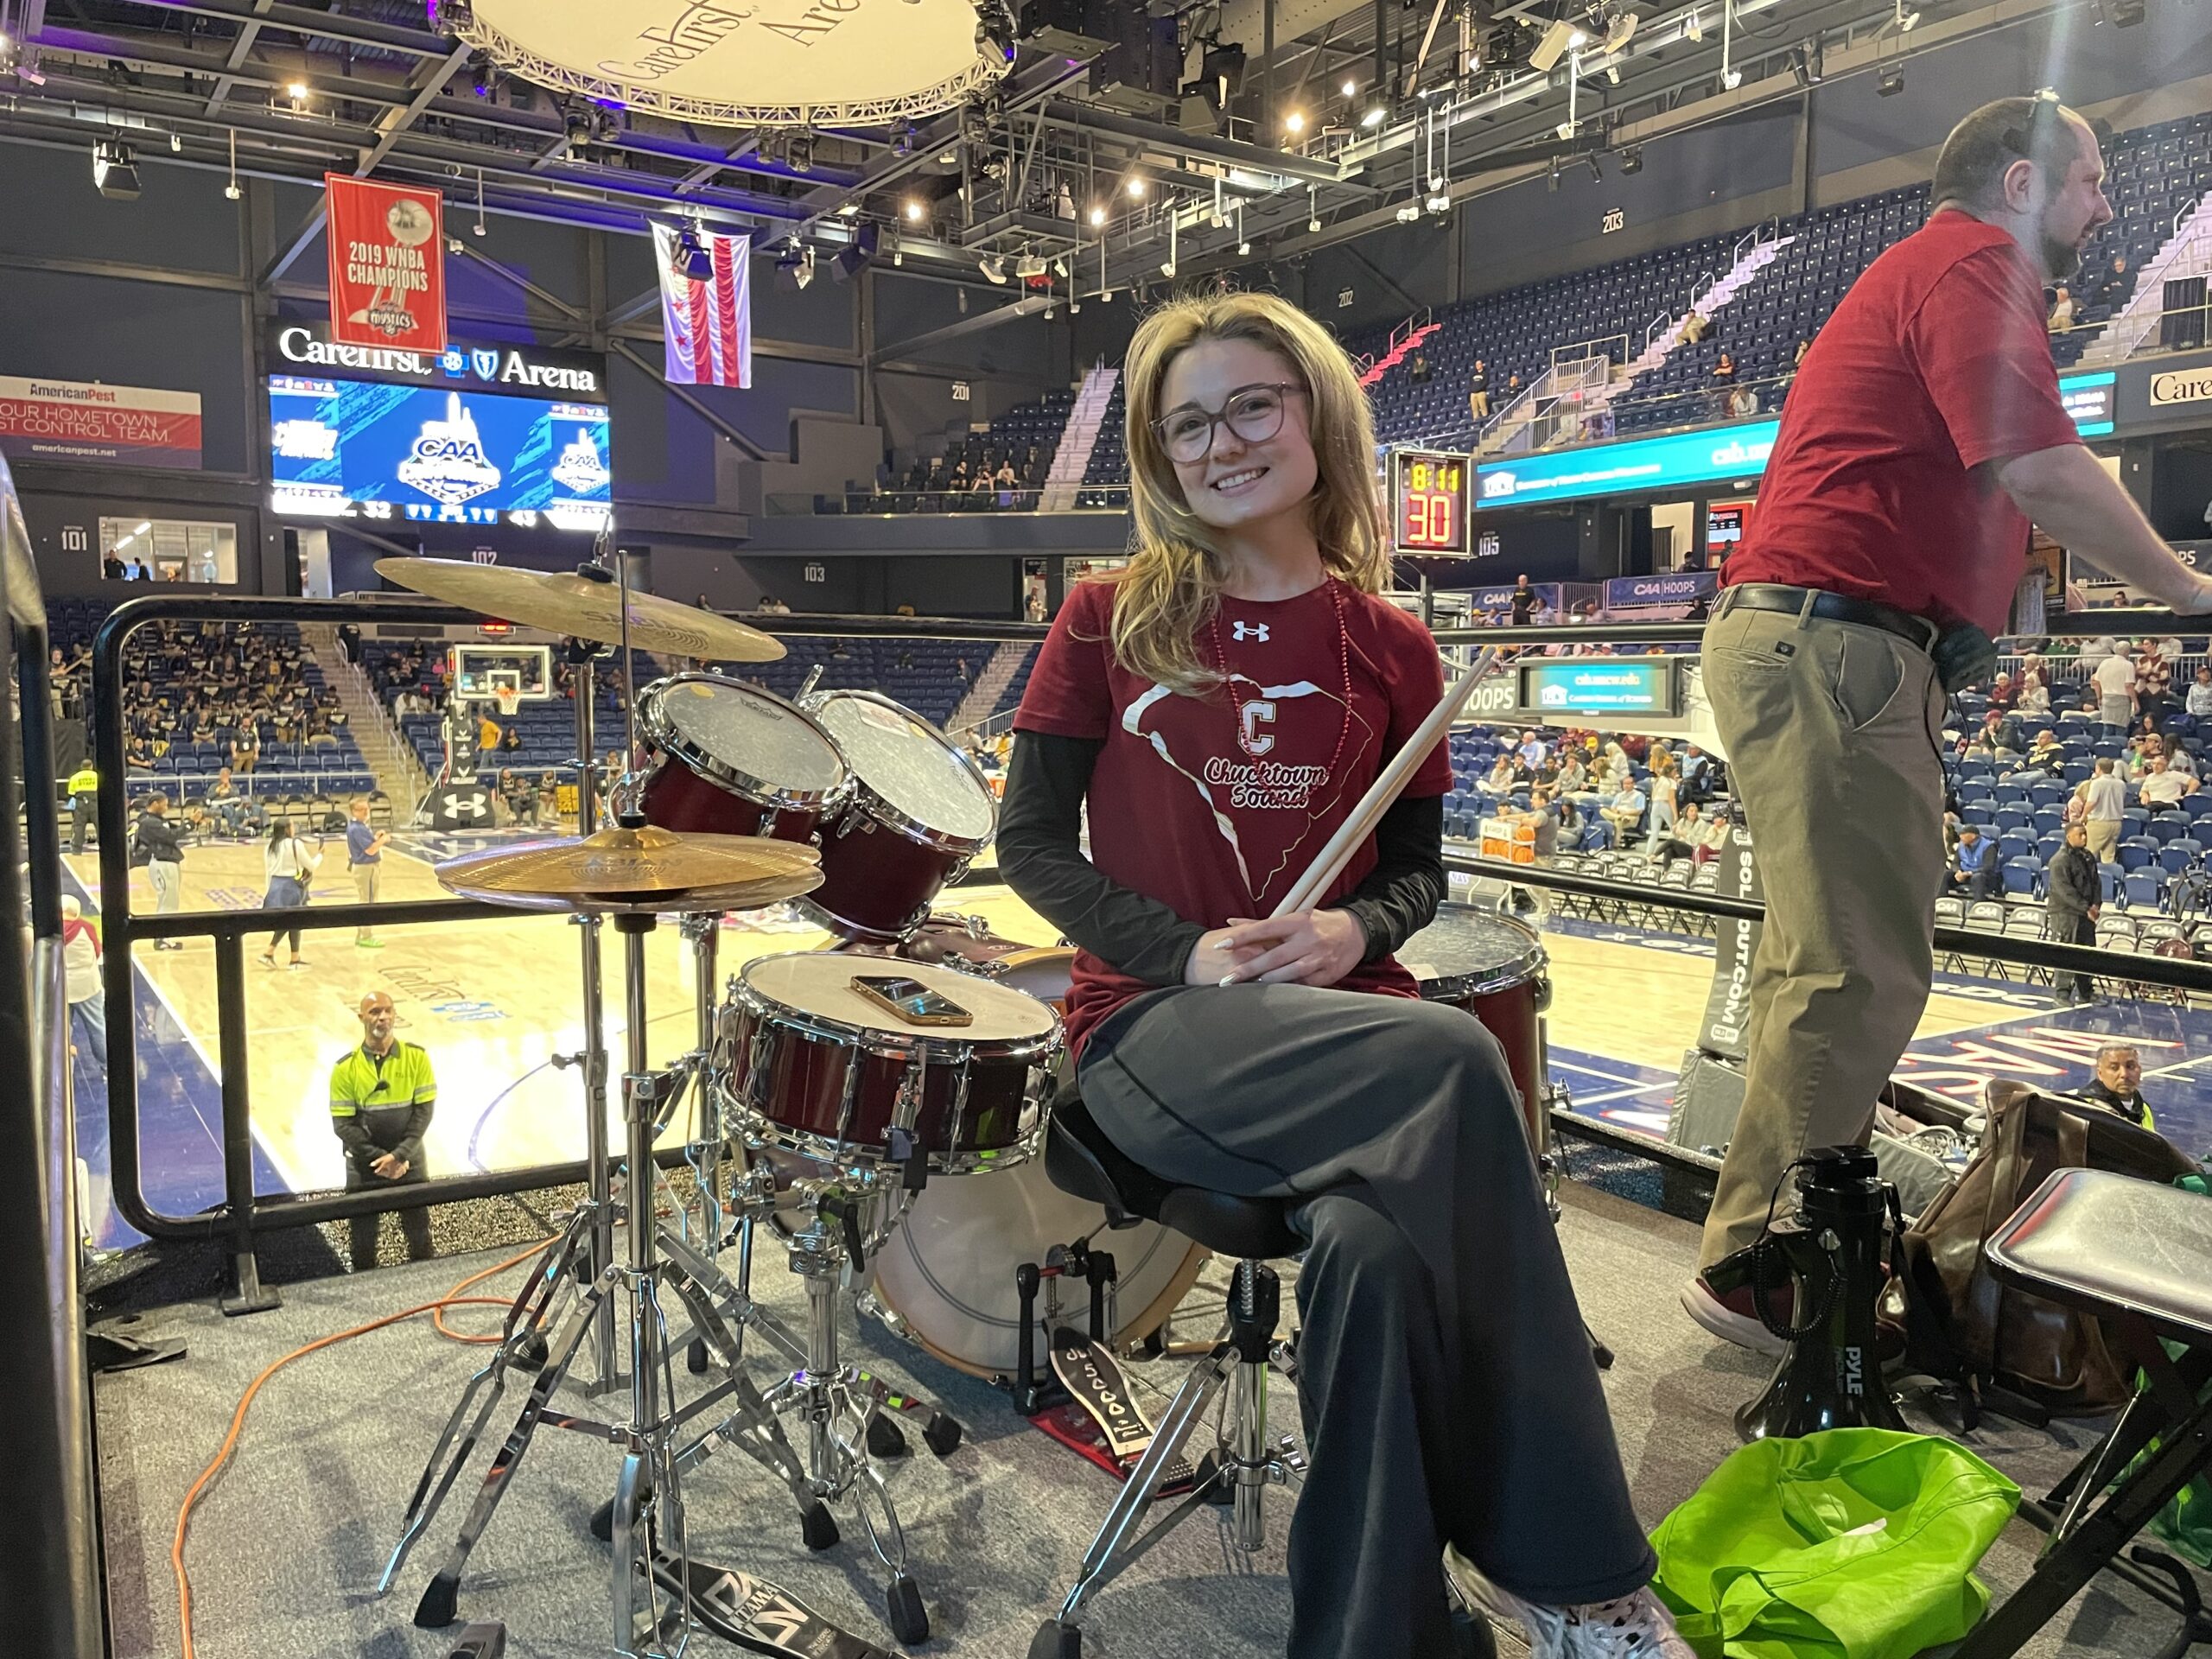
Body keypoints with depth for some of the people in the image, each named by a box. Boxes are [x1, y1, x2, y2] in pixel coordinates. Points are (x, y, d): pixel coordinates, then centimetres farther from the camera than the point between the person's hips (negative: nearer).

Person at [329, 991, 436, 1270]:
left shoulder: (416, 1057, -8)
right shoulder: (346, 1068, -10)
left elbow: (424, 1110, -8)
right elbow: (343, 1125, -10)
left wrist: (399, 1155, -18)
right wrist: (380, 1158, -17)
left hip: (410, 1162, 1)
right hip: (364, 1167, -1)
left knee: (419, 1232, 15)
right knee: (363, 1237, 13)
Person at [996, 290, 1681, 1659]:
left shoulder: (1390, 650, 9)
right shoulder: (1111, 622, 4)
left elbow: (1416, 869, 14)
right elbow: (1032, 841, 2)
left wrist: (1351, 931, -11)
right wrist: (1187, 951, -15)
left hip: (1334, 1020, 3)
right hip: (1154, 1025, -2)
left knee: (1375, 1241, -33)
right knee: (1453, 1062, -32)